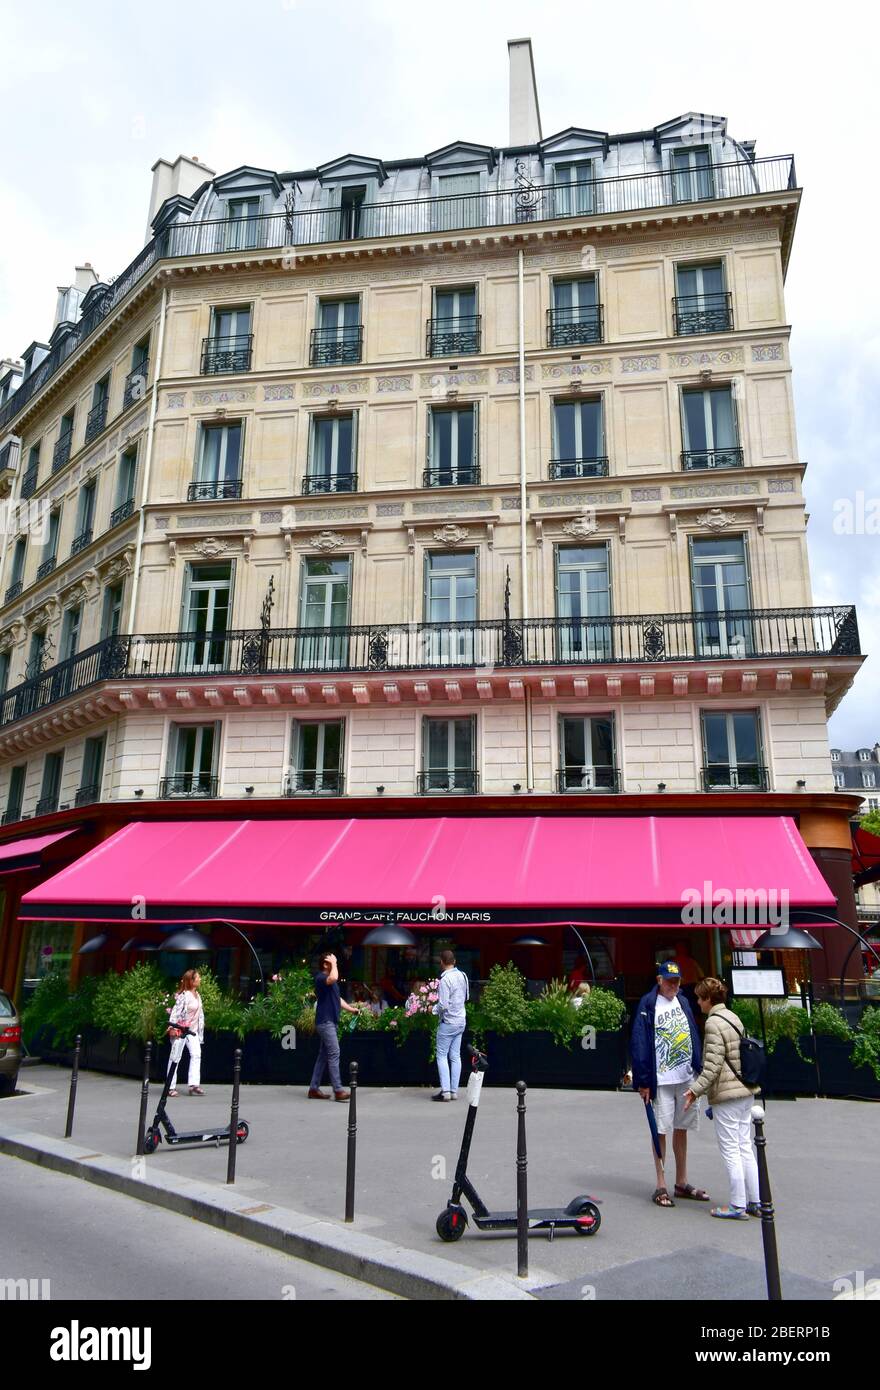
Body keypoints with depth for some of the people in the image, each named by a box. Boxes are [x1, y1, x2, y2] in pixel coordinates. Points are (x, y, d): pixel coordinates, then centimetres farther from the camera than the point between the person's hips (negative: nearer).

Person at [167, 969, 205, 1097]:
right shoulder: (184, 995, -13)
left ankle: (194, 1085, -12)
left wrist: (200, 1030, 14)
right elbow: (176, 1011, -20)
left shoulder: (197, 995, 10)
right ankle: (171, 1087, 10)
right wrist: (172, 1026, -31)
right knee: (175, 1057, 1)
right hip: (180, 1030, -7)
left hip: (193, 1031, 7)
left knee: (196, 1054, -9)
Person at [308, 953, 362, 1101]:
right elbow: (333, 978, -36)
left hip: (331, 1021, 10)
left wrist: (351, 1009, 13)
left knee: (324, 1055, 10)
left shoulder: (330, 981, 19)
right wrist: (334, 964, -21)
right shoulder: (320, 977, -13)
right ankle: (338, 1090, -13)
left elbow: (338, 999, 24)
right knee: (334, 1054, -12)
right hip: (325, 1021, -10)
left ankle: (314, 1089, 14)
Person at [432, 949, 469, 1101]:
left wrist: (434, 1008, -4)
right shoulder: (462, 975, 4)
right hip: (461, 1021, 7)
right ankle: (454, 1091, 13)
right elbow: (466, 997, 15)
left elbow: (443, 1006, -22)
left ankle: (445, 1091, -2)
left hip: (448, 1022, -7)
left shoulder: (445, 979, -19)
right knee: (455, 1056, 10)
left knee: (442, 1056, 1)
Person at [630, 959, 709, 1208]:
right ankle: (661, 1186, 12)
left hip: (686, 1078, 6)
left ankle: (681, 1183, 26)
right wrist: (643, 1081, -15)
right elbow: (640, 1044, -12)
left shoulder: (682, 1003, 10)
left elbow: (693, 1038, 13)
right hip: (660, 1080, -6)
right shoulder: (648, 1005, -10)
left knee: (681, 1129, 14)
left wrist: (698, 1069, 7)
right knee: (661, 1131, 1)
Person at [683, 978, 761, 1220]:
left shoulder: (714, 1023, -16)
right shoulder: (733, 1017, 11)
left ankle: (738, 1206, 7)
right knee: (745, 1147, 15)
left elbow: (713, 1065, -20)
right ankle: (755, 1202, 20)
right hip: (746, 1091, 9)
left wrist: (695, 1089, -14)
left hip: (726, 1093, -9)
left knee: (730, 1150, 0)